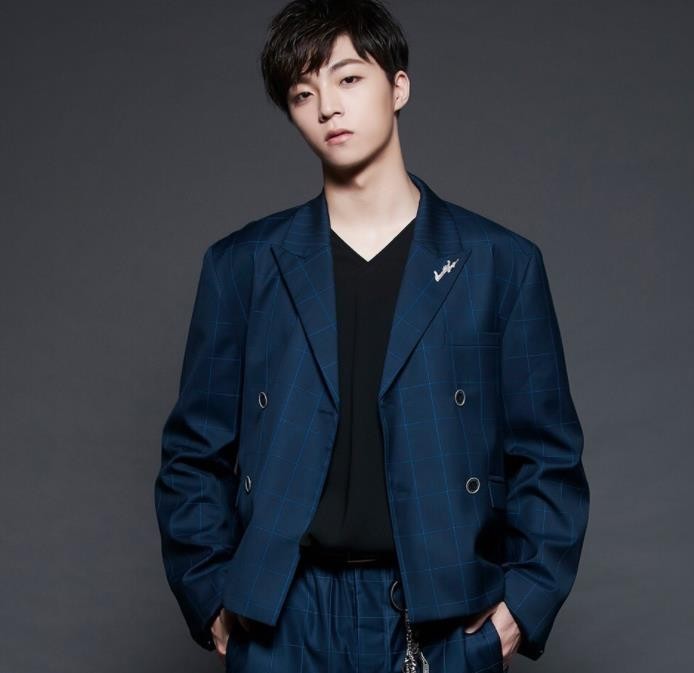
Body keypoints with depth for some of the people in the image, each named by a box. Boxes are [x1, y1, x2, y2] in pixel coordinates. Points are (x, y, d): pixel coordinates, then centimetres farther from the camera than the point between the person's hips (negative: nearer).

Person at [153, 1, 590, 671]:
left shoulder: (500, 263, 1)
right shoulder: (241, 265, 4)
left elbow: (547, 455, 4)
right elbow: (194, 453, 8)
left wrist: (527, 597, -5)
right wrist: (210, 596, 0)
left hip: (444, 617, 0)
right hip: (281, 618, 1)